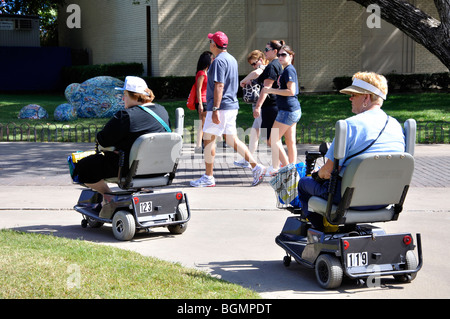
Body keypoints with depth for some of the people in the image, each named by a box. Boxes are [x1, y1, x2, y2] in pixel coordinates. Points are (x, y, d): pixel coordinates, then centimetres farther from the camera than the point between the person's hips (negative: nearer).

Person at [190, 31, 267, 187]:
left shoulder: (219, 61, -14)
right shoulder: (232, 59, 16)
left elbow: (219, 86, -22)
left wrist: (215, 109, -24)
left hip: (220, 106, -9)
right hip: (232, 105, 9)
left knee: (208, 139, -1)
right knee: (231, 139, 12)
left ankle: (208, 178, 3)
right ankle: (256, 167, 4)